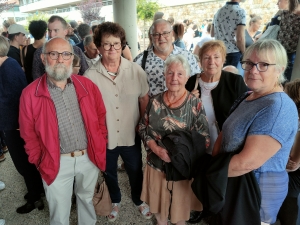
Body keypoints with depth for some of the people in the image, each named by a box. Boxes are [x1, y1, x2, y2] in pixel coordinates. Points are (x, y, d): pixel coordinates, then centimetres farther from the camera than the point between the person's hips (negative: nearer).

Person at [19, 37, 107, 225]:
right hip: (56, 162, -2)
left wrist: (100, 146, 4)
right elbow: (29, 135, -1)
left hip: (90, 157, 3)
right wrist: (40, 161, 1)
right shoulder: (30, 94, -10)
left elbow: (101, 117, 6)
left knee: (87, 199, 26)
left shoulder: (87, 86, -4)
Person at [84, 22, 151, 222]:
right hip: (104, 137, 0)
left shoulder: (136, 71, -10)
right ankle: (115, 201, 53)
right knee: (109, 173, 23)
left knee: (136, 171, 22)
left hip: (131, 135, 1)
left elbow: (145, 100, -1)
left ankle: (139, 200, 52)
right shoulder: (90, 76, -14)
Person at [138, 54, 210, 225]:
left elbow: (204, 138, -10)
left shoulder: (195, 104, -11)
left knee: (181, 206, 19)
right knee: (159, 205, 22)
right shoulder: (155, 101, -3)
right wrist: (156, 149, -16)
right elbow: (143, 128, 1)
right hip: (157, 164, 3)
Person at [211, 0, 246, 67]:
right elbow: (240, 38, -15)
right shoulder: (240, 11, -8)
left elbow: (212, 34, 19)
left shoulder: (218, 11, 12)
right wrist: (244, 54, -3)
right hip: (234, 53, -6)